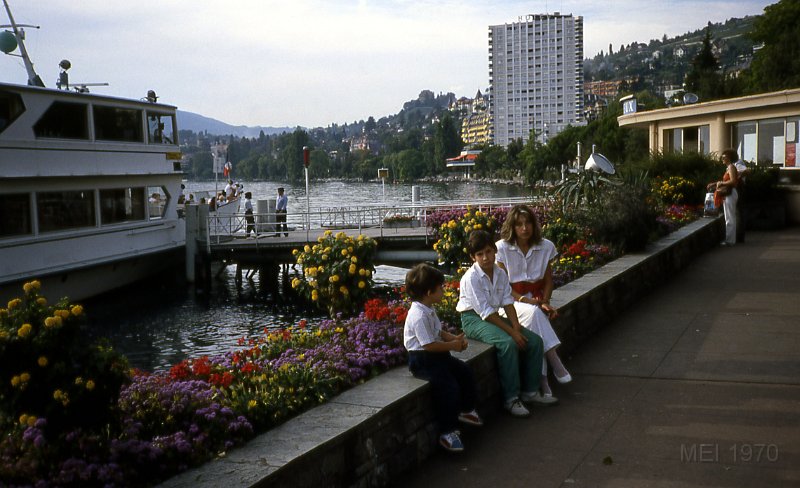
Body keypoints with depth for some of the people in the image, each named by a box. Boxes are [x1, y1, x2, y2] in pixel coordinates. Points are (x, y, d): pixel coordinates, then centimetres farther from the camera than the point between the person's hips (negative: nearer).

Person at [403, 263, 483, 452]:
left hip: (436, 356, 11)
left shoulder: (429, 310, 9)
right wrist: (452, 345, -16)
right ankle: (447, 433, -13)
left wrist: (456, 338, 1)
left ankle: (466, 410, 32)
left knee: (465, 373, 11)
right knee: (449, 387, -22)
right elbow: (429, 345, -26)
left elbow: (439, 332, 19)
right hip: (422, 360, -11)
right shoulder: (419, 315, -25)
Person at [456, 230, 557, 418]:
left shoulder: (500, 273, 4)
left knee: (535, 341, -5)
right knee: (508, 343, -32)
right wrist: (511, 332, -22)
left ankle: (530, 391, 5)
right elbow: (486, 312, -21)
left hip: (495, 317, 8)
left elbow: (507, 302, 3)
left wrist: (516, 326, -13)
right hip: (474, 319, -8)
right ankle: (511, 399, -23)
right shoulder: (471, 278, -19)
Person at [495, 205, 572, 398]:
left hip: (535, 298, 2)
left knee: (537, 314, -33)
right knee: (533, 313, -36)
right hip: (510, 301, -2)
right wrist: (525, 300, -20)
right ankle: (555, 362, -35)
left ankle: (542, 377, -34)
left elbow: (548, 280, 11)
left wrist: (544, 302, -7)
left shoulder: (546, 246, 2)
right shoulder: (502, 248, -7)